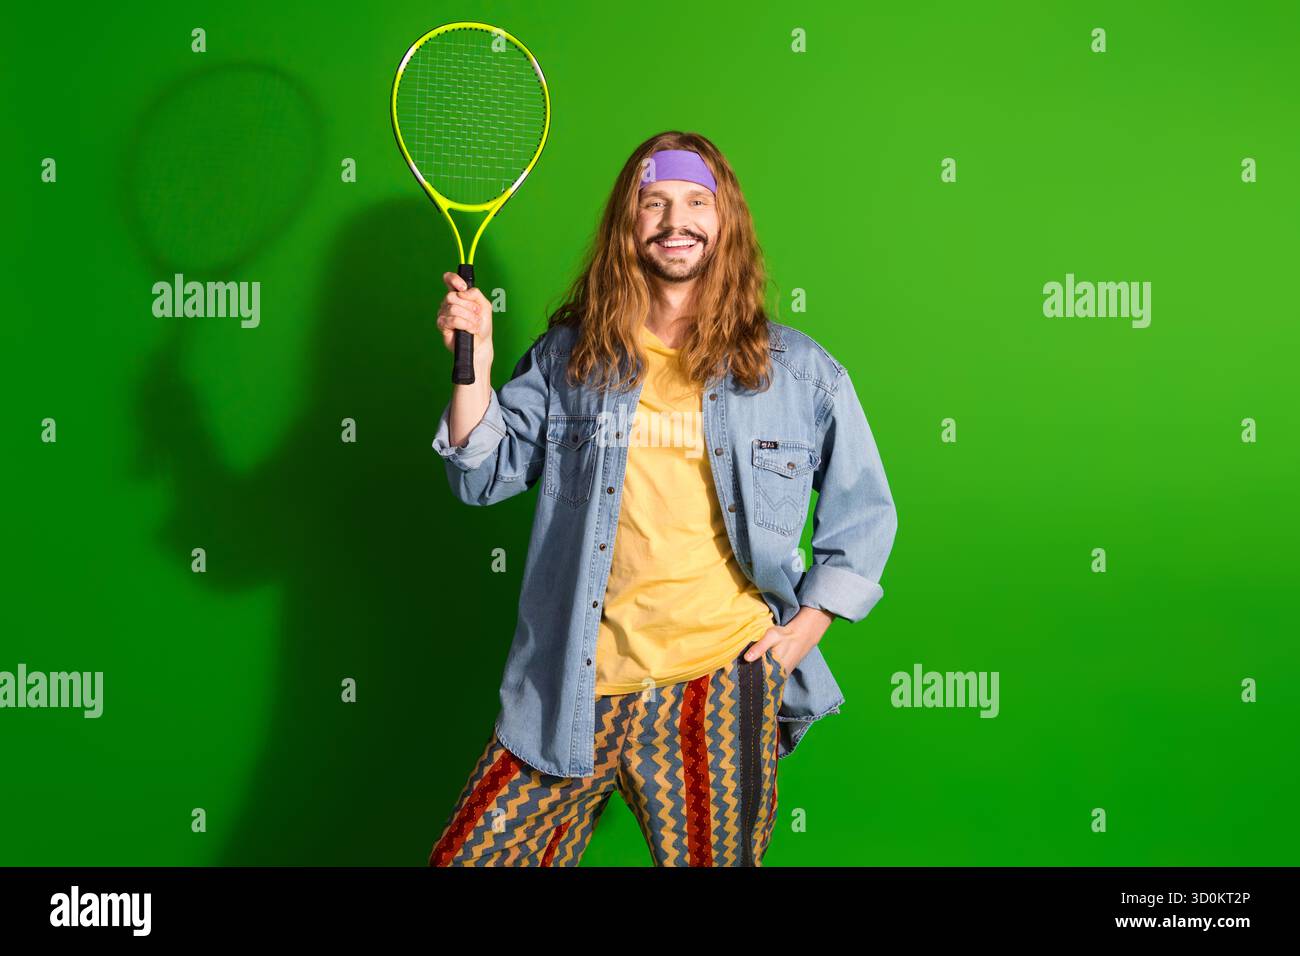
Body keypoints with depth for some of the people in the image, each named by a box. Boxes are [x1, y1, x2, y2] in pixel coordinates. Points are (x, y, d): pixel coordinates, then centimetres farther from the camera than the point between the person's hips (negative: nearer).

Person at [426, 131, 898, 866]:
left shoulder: (801, 370, 4)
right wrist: (474, 364, -8)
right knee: (472, 857, 2)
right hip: (572, 694, 1)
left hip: (721, 693, 0)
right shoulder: (569, 356, 6)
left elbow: (864, 516, 11)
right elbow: (487, 476, 4)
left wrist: (803, 628, 3)